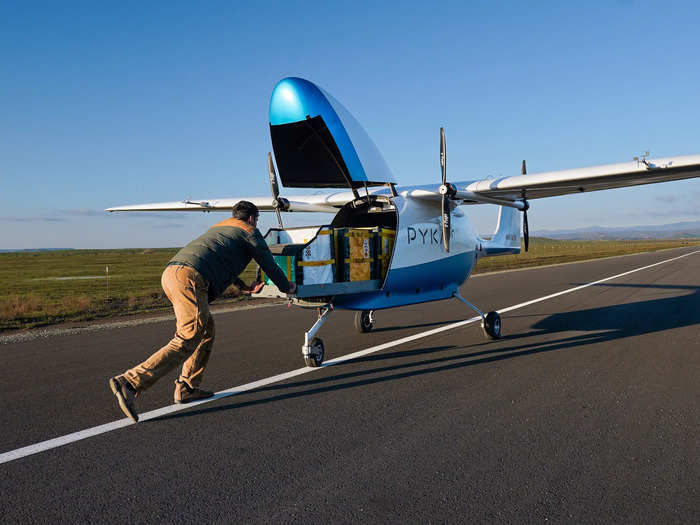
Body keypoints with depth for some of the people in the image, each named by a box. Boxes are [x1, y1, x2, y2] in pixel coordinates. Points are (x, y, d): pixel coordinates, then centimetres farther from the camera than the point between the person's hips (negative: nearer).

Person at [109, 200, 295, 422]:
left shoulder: (219, 227, 38)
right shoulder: (249, 231, 16)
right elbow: (268, 264, 21)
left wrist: (244, 287, 62)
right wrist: (287, 287, 38)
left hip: (170, 272, 9)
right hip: (190, 277, -9)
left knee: (207, 328, 19)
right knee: (187, 340, -11)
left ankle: (187, 388, 17)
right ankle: (130, 383, -22)